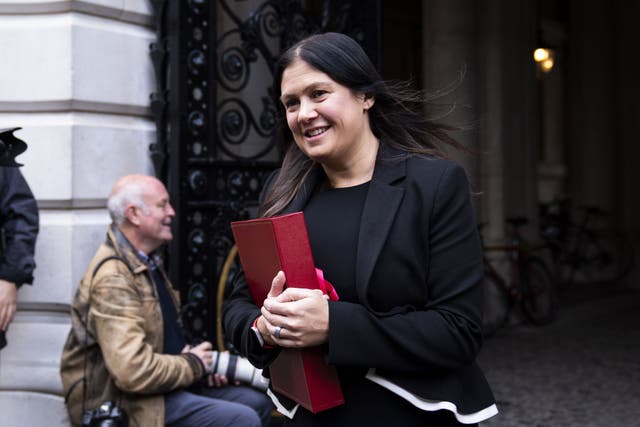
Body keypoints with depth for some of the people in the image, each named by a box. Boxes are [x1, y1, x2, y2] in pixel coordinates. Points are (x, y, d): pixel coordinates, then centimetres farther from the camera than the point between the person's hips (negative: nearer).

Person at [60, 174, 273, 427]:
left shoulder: (146, 262, 13)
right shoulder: (113, 278, -21)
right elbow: (133, 372, -30)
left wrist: (204, 363, 6)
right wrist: (194, 364, -13)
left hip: (168, 383, 10)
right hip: (130, 404, -10)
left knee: (258, 404, 4)